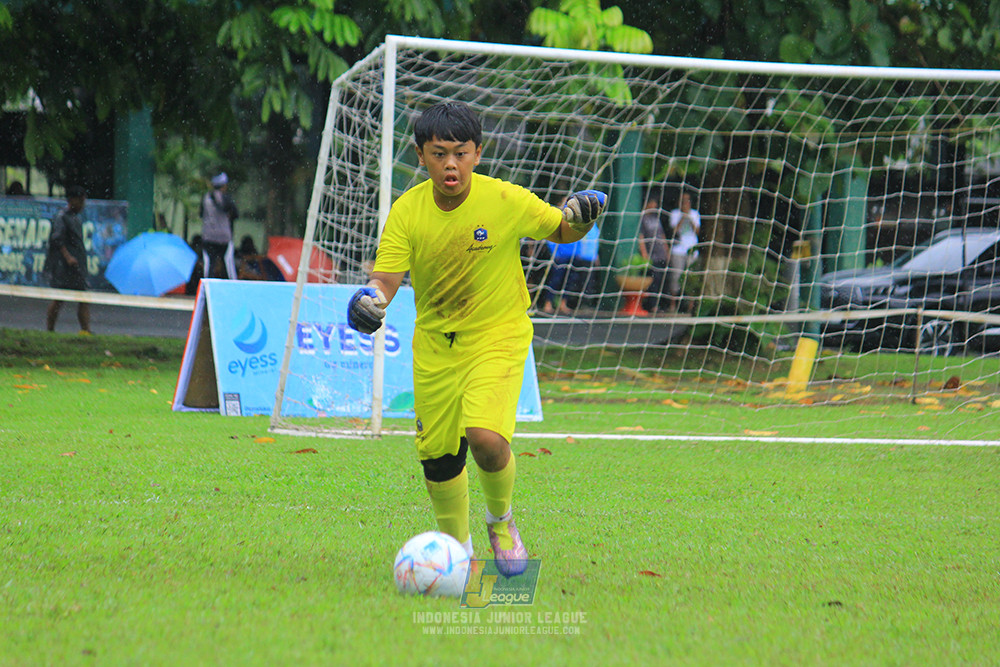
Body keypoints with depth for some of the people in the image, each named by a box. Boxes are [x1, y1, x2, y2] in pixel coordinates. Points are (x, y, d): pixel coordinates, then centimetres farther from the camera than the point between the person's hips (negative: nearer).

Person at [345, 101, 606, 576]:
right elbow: (386, 276, -14)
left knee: (485, 438, -24)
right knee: (438, 459, 7)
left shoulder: (507, 201, -14)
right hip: (434, 345, 3)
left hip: (498, 336, -3)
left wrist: (579, 219, -22)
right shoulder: (407, 211, -10)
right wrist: (371, 299, -37)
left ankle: (500, 519, 7)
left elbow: (562, 233, 2)